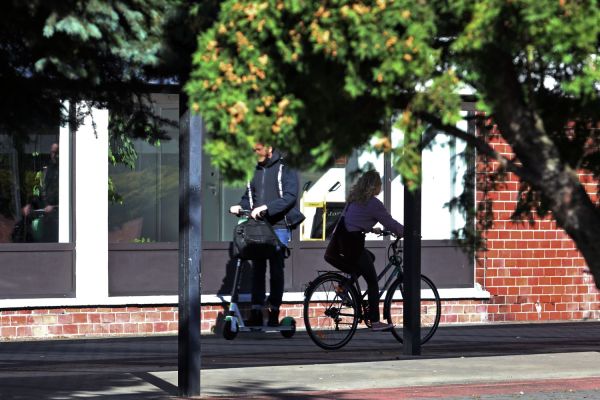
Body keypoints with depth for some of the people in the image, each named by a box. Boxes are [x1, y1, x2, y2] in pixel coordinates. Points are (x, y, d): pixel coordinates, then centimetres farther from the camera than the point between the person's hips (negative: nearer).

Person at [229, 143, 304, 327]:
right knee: (257, 268, 0)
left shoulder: (285, 168, -1)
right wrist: (240, 207, -2)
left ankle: (274, 312, 4)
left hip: (278, 226, -4)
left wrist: (266, 208, -22)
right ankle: (256, 311, 0)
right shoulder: (254, 171, 17)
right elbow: (249, 197, 21)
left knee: (276, 269, -1)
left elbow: (290, 197, -13)